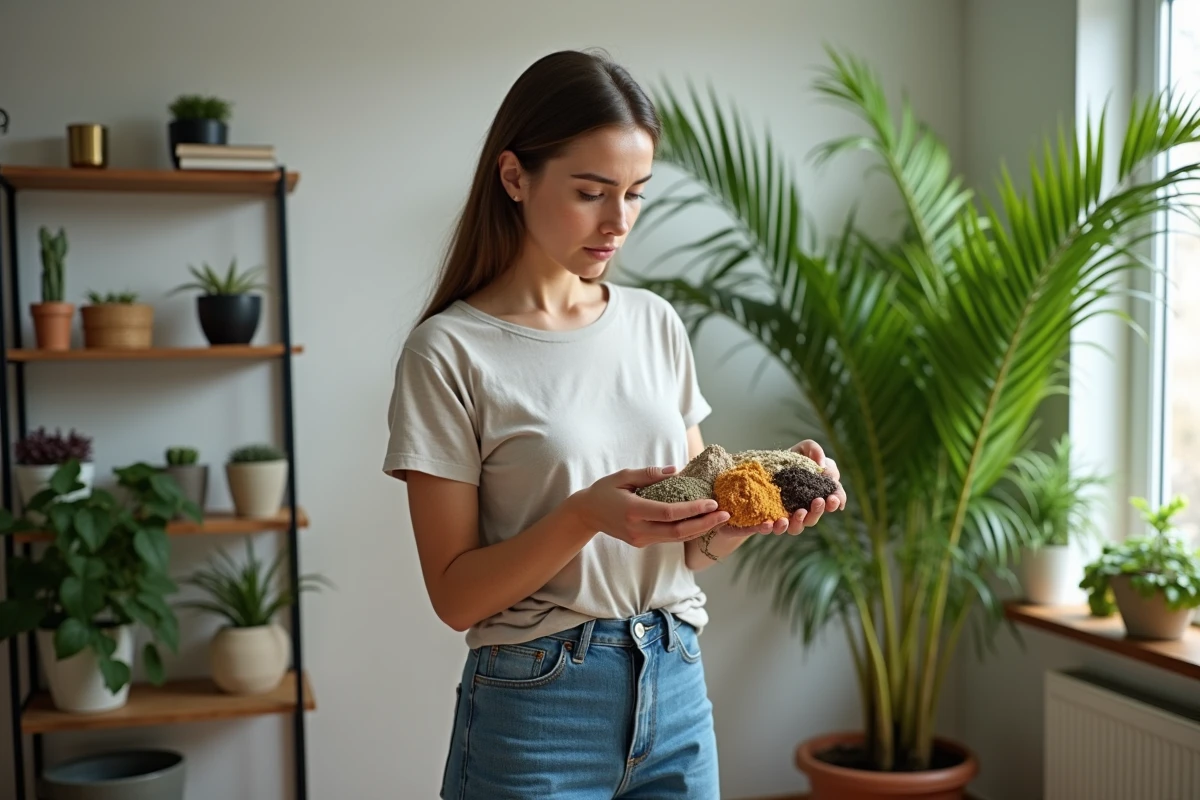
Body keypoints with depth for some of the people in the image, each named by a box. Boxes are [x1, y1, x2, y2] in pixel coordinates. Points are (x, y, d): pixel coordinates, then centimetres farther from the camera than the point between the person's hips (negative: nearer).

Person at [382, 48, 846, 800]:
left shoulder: (656, 324, 3)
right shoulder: (450, 350, -11)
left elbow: (691, 549, 7)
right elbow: (456, 593, -11)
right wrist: (587, 515, -25)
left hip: (676, 689, 5)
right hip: (538, 707, -4)